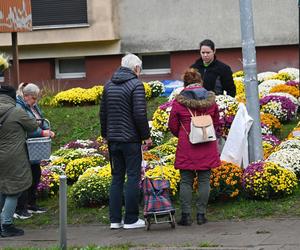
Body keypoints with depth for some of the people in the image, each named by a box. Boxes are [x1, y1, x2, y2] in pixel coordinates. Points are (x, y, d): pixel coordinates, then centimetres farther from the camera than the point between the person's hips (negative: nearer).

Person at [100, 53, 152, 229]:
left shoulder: (109, 85, 11)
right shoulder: (136, 85, -11)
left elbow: (103, 113, 15)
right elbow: (140, 114, -17)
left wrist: (105, 134, 24)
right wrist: (146, 136, -7)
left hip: (113, 139, 6)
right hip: (131, 139, -6)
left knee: (117, 177, 11)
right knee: (133, 176, -1)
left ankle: (115, 219, 10)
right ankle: (131, 219, 0)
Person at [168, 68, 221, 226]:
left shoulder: (179, 101, -6)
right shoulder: (210, 100, 2)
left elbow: (173, 126, 2)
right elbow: (216, 123, 14)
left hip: (186, 148, -2)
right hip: (207, 147, 2)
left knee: (186, 181, 4)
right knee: (204, 180, 8)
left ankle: (186, 215, 1)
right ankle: (201, 214, 7)